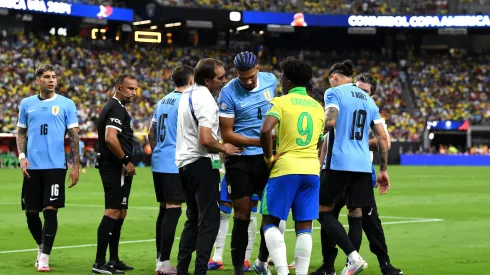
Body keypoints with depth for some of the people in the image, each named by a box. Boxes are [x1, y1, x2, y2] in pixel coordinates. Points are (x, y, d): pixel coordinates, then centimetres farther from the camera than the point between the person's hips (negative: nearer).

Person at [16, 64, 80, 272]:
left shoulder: (66, 104, 2)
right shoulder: (26, 104, 9)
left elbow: (74, 136, 2)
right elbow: (21, 132, 14)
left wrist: (76, 165, -3)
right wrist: (21, 156, -1)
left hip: (55, 166, -3)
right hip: (32, 166, 3)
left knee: (50, 210, -8)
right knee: (31, 212, 7)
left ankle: (44, 257, -3)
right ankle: (41, 247, 30)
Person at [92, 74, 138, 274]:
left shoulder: (111, 107, 19)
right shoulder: (117, 109, -14)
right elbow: (111, 139, -26)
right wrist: (126, 160, -17)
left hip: (115, 167, 11)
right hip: (115, 167, -11)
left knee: (119, 213, 15)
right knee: (113, 212, -12)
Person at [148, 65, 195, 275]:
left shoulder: (163, 102, 15)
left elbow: (151, 134, 19)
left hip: (158, 163, 9)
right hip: (174, 164, -9)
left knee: (164, 209, 14)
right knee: (173, 210, -8)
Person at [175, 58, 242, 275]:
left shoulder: (187, 94, 12)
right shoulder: (206, 100, -17)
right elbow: (205, 139, -25)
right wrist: (223, 148, -9)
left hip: (184, 162, 9)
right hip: (201, 163, -9)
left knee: (193, 220, 16)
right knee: (209, 221, -6)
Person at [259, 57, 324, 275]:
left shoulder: (281, 102, -4)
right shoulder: (318, 107, 14)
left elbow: (265, 130, -19)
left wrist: (269, 158, -7)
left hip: (285, 169, -5)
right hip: (312, 170, 5)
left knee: (270, 221, 2)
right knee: (304, 226, 5)